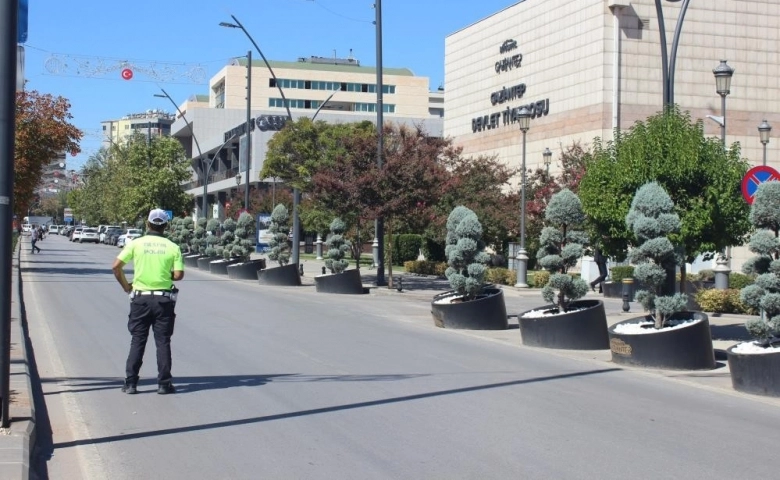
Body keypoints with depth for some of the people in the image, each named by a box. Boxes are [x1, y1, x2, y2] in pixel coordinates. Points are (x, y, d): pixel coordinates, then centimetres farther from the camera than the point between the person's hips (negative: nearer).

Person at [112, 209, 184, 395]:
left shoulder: (136, 243, -3)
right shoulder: (172, 247, -3)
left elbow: (116, 266, -7)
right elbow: (178, 274, -7)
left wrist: (125, 286, 6)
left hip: (140, 298, 0)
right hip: (164, 299, 0)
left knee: (137, 341, 8)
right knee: (163, 342, 6)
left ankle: (130, 383, 7)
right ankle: (164, 383, 7)